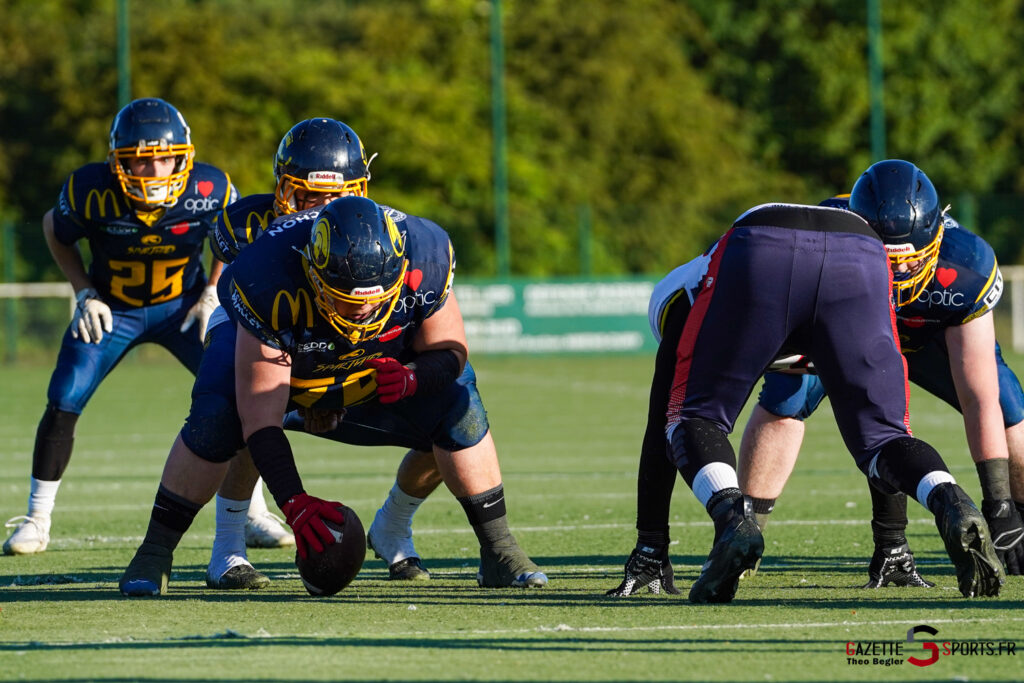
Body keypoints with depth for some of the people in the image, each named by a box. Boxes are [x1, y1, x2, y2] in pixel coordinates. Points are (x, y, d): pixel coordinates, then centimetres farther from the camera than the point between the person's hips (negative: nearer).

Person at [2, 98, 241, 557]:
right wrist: (85, 295, -8)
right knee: (63, 403, -11)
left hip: (181, 306, 1)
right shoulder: (90, 192, -25)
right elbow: (56, 231, -2)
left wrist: (211, 295, -8)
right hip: (111, 309, 0)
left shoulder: (209, 190, -23)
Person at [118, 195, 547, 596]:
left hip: (378, 365, 3)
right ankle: (154, 553, -15)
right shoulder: (270, 284, -41)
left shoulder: (424, 257, -33)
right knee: (215, 420, -30)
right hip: (270, 350, -3)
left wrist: (415, 376, -38)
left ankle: (497, 550, -4)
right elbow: (260, 418, -37)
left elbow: (450, 352, -15)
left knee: (455, 404, -19)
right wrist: (294, 502, -46)